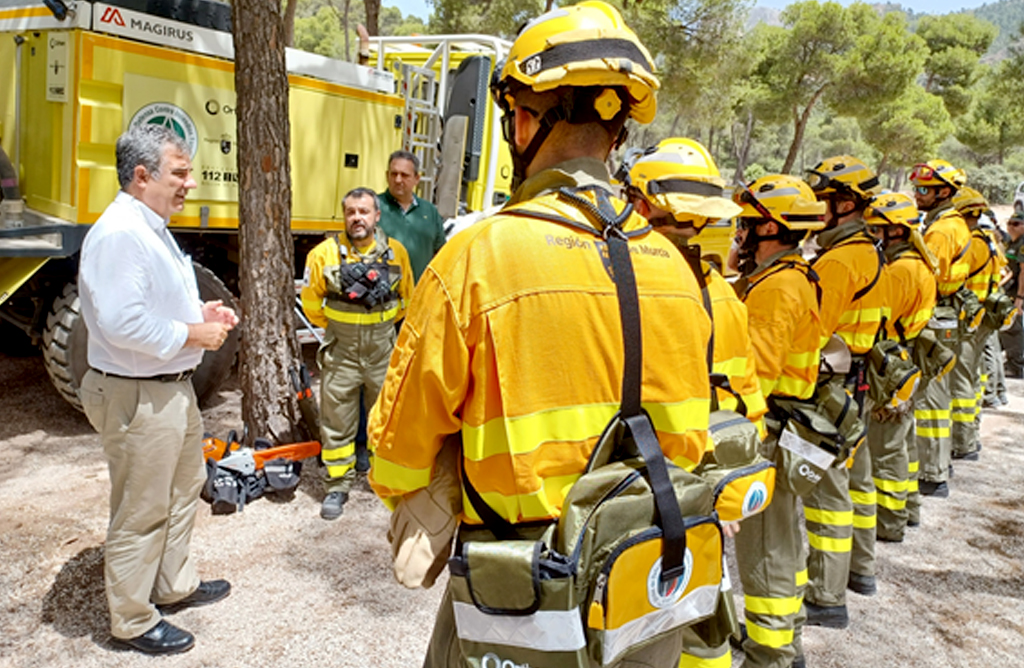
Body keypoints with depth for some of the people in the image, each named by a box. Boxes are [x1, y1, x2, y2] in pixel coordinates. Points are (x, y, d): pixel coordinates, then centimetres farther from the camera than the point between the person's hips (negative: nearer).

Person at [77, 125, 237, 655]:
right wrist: (193, 334, -19)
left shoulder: (150, 229, 13)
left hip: (173, 387, 11)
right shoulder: (119, 234, -22)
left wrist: (200, 312, 8)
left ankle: (175, 585, 42)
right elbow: (121, 323, -30)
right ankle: (131, 622, 22)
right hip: (137, 397, -11)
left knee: (184, 487, 23)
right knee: (140, 512, 3)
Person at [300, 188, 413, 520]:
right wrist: (333, 327, 9)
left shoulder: (396, 252, 0)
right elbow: (311, 302, 4)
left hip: (383, 351, 2)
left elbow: (407, 297, 13)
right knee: (337, 420, 5)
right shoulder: (325, 252, -6)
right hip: (341, 352, -1)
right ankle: (337, 487, 19)